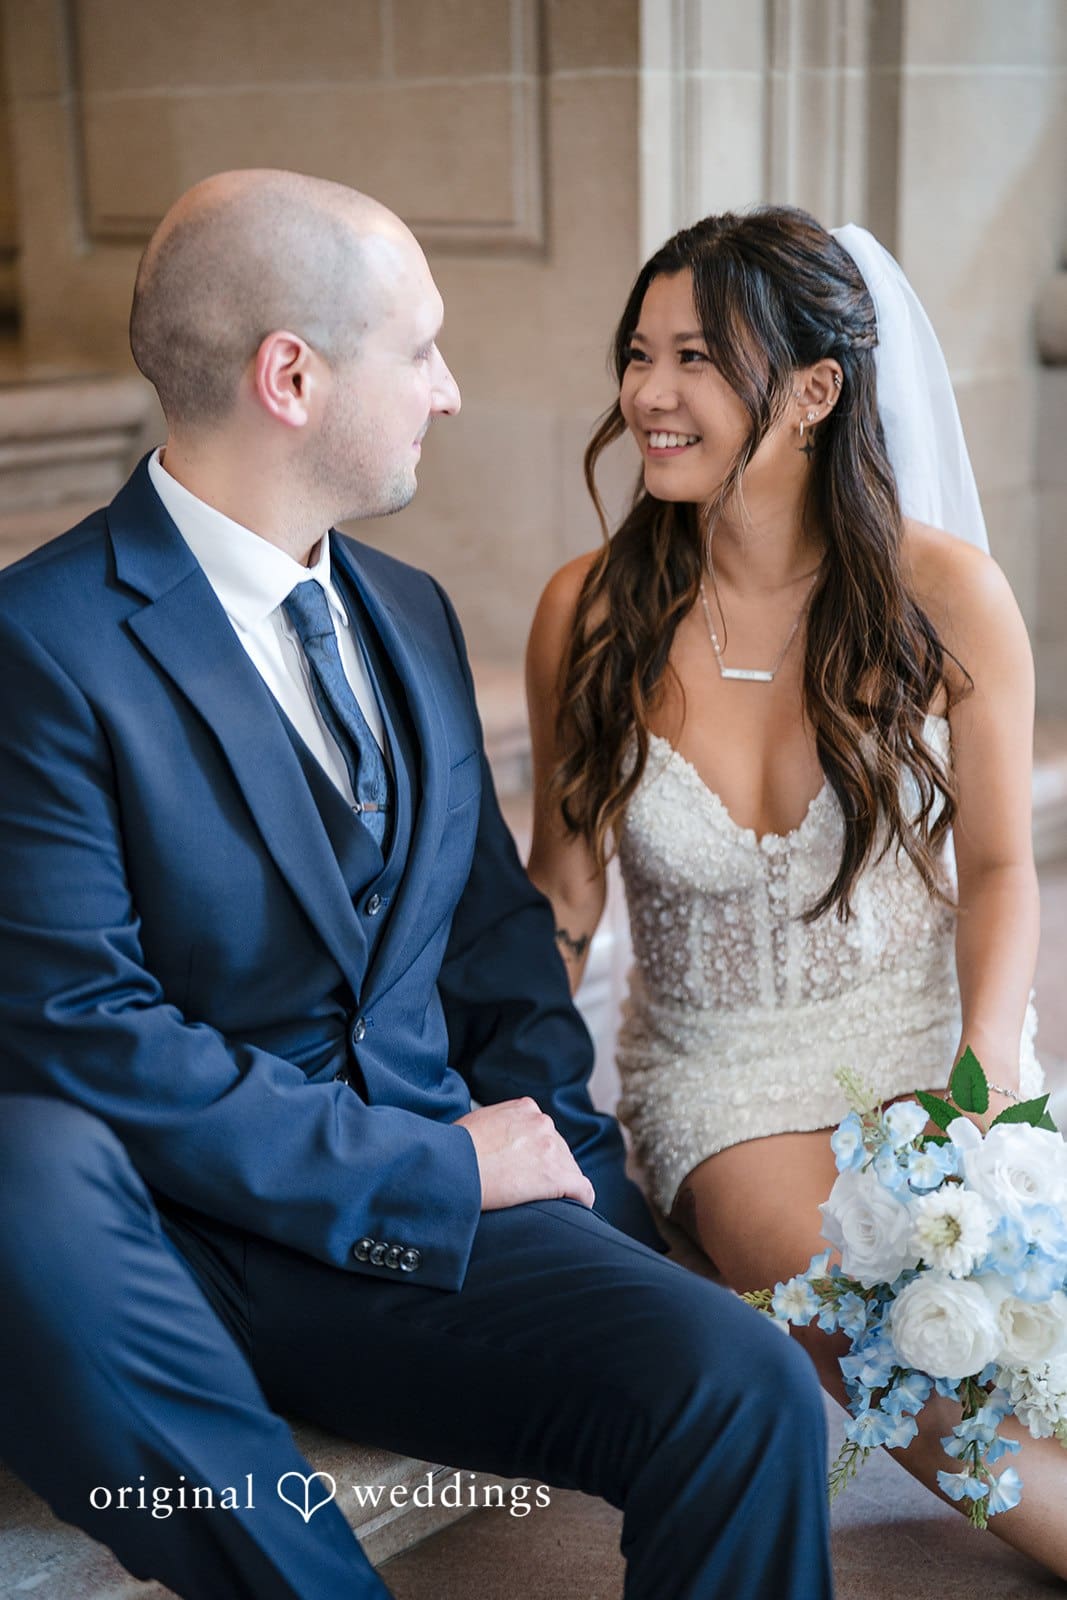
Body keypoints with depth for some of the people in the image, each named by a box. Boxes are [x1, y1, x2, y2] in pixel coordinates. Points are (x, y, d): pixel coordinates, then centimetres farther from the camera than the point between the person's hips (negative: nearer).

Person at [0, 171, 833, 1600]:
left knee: (744, 1389, -23)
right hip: (160, 1243, -4)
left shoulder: (411, 614, 13)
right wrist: (437, 1169, -13)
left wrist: (560, 1150, 3)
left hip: (435, 1213, 4)